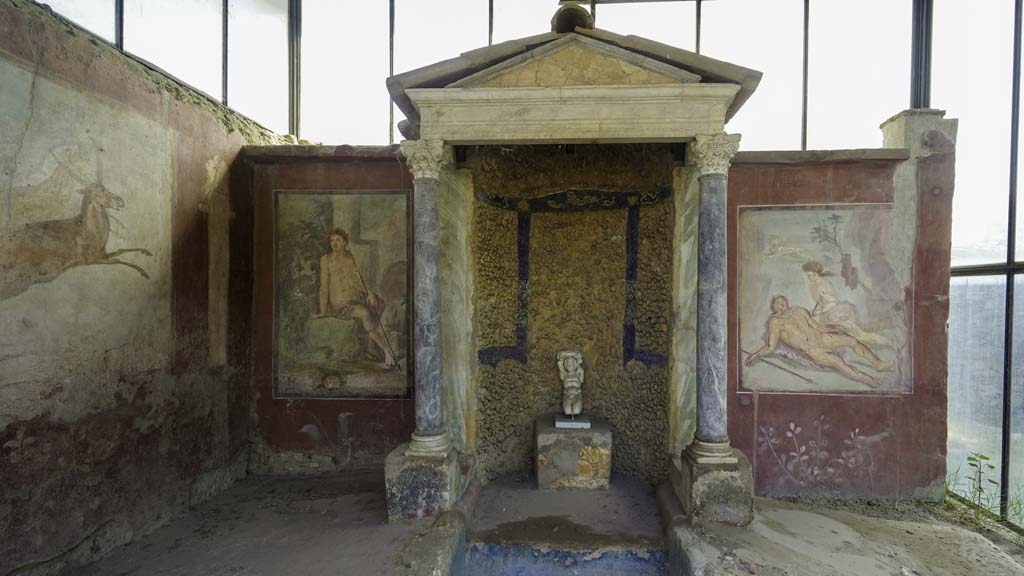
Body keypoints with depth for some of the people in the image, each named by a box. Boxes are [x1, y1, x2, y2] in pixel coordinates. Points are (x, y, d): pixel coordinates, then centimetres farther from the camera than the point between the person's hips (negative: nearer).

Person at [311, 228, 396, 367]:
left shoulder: (350, 257, 14)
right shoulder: (326, 259, 1)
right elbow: (324, 286, 0)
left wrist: (368, 292, -4)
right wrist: (323, 311, -3)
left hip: (358, 299, 6)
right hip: (341, 303, -6)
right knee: (364, 312, -34)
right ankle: (387, 352, -30)